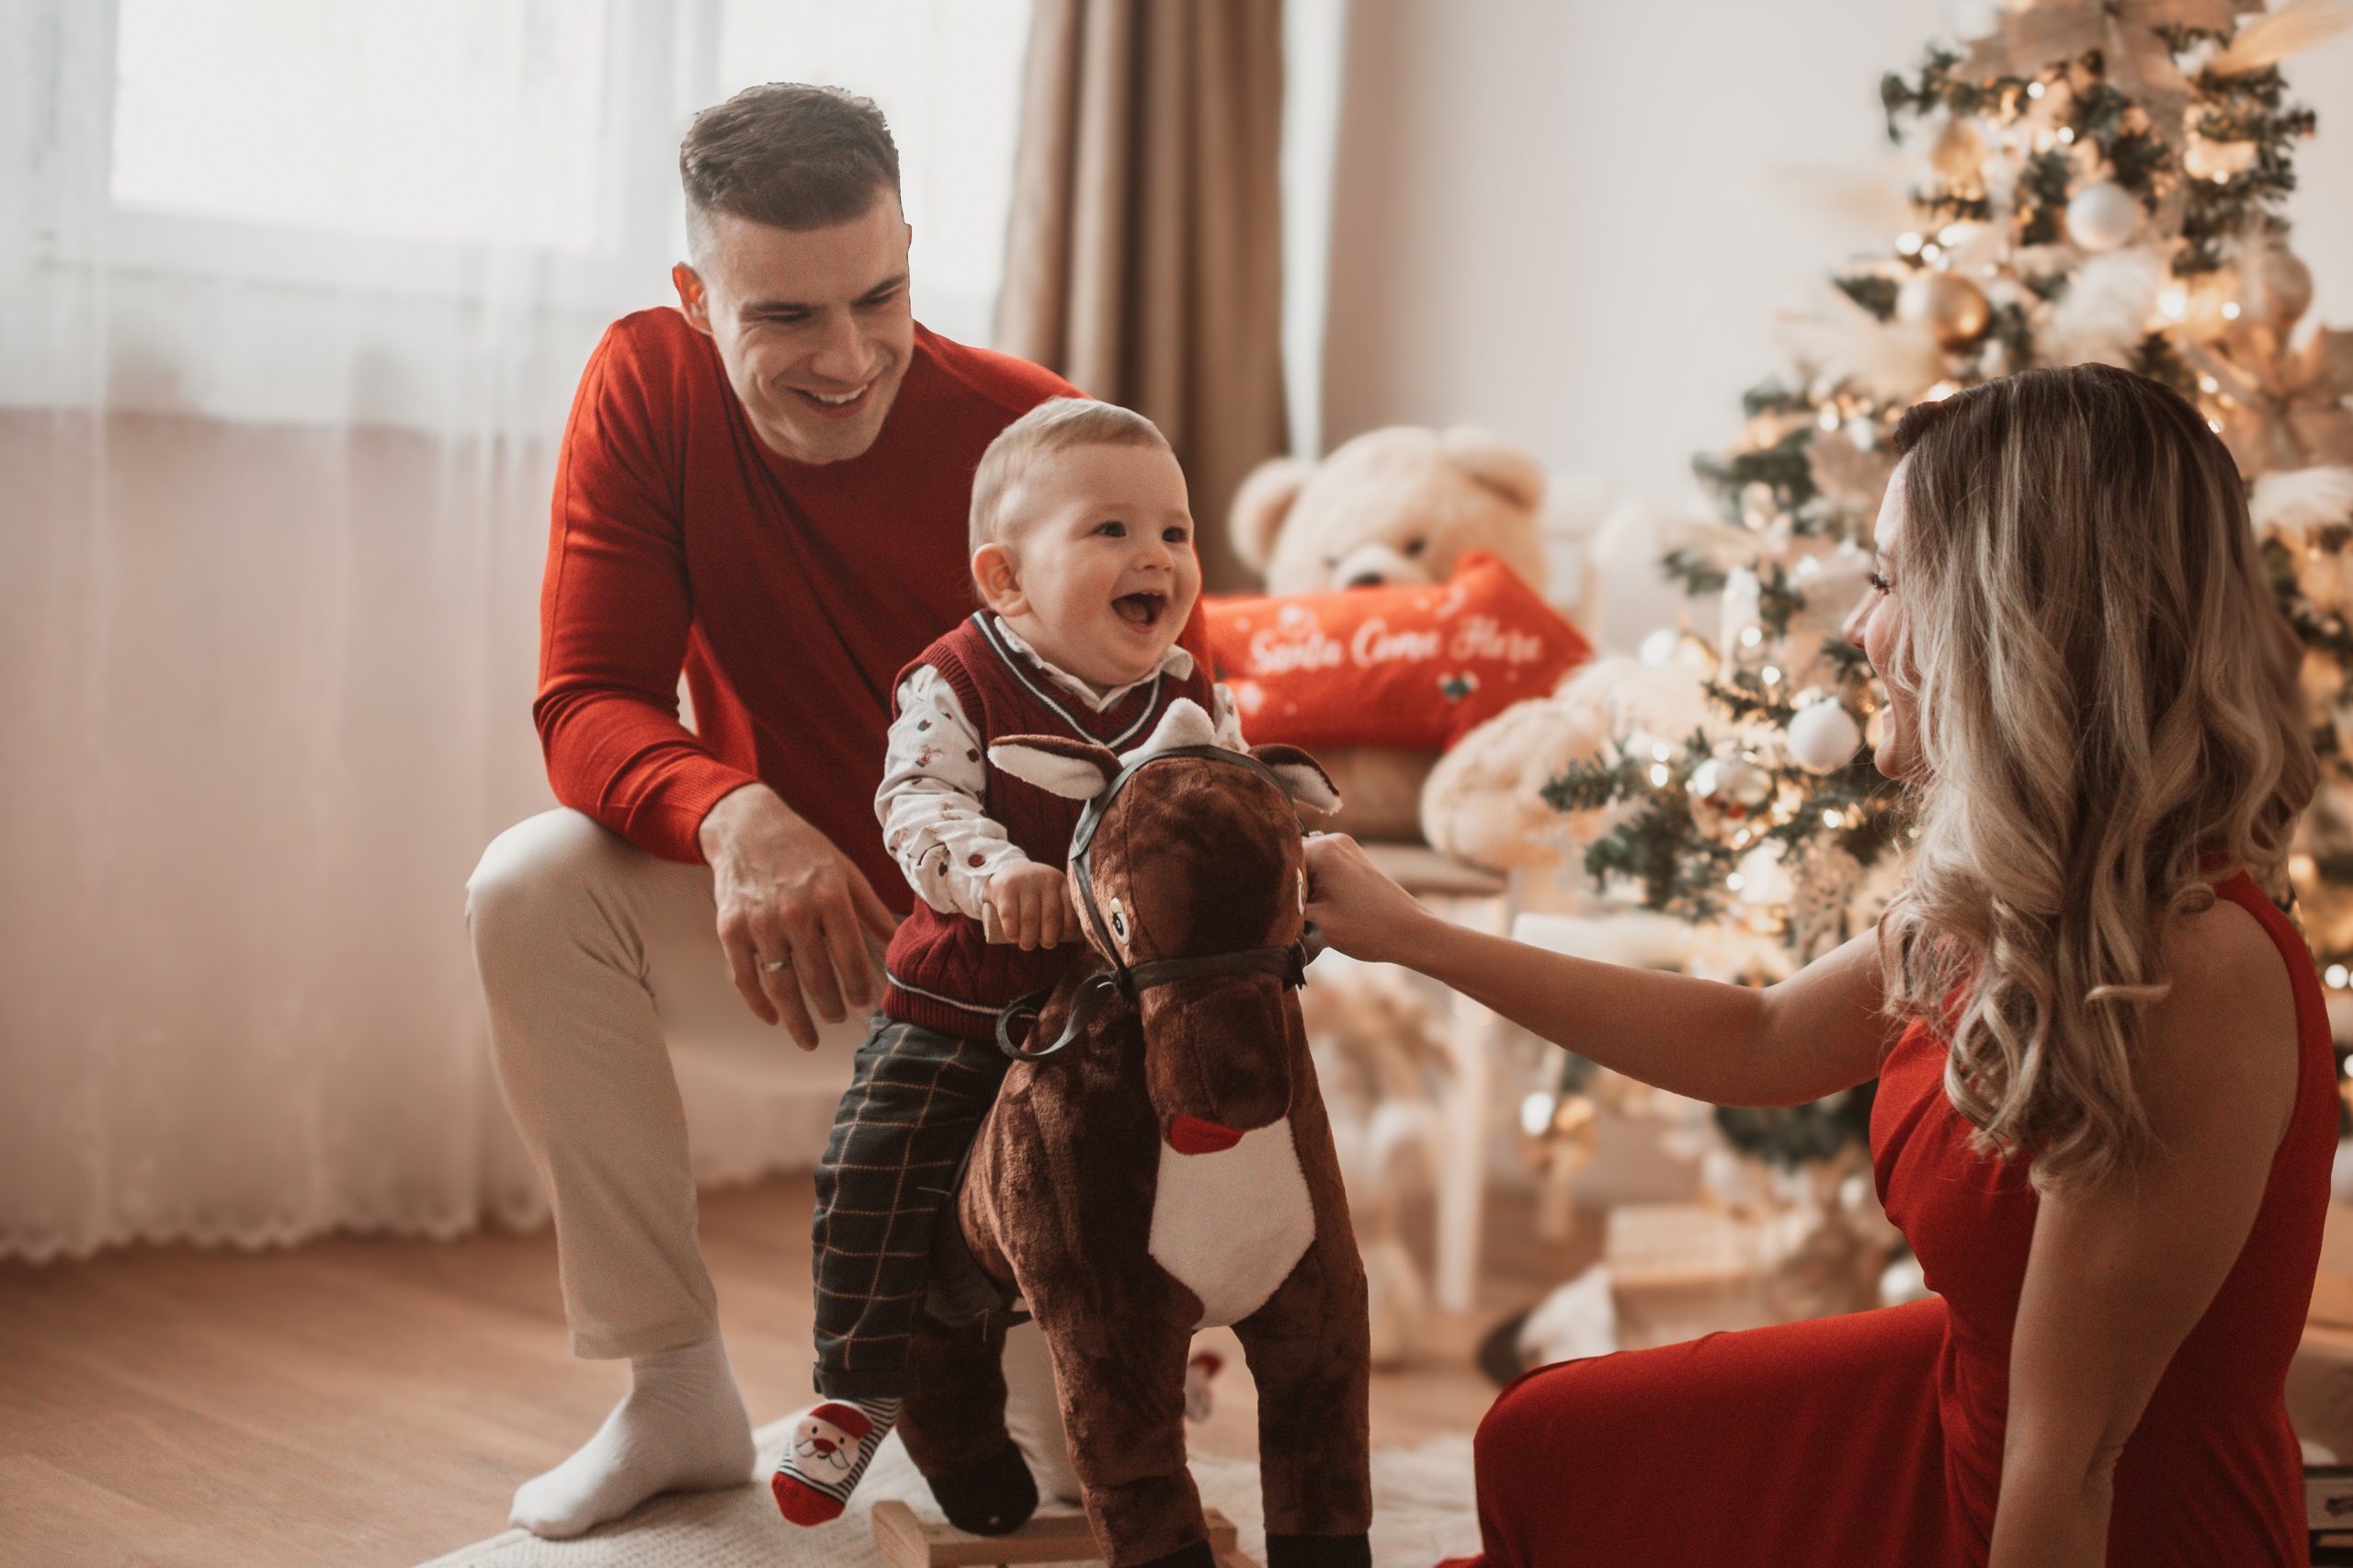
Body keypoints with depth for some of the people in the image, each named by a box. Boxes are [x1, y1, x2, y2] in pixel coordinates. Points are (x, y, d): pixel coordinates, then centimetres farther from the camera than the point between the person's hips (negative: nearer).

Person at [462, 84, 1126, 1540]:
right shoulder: (650, 383, -13)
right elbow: (590, 703, -17)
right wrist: (733, 818, -41)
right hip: (783, 902, 2)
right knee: (534, 890, -26)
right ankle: (679, 1394, -11)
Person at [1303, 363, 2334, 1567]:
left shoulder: (2189, 972, -32)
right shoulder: (1997, 901, -5)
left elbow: (2068, 1459, -29)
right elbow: (1753, 1044, 10)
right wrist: (1406, 935, 12)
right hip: (1959, 1396, 7)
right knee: (1544, 1447, 18)